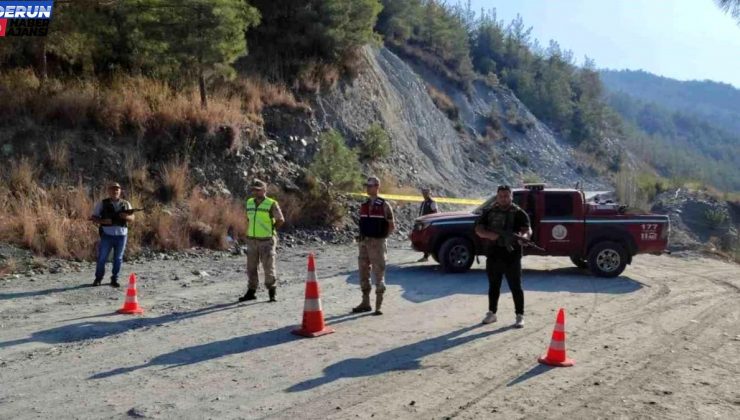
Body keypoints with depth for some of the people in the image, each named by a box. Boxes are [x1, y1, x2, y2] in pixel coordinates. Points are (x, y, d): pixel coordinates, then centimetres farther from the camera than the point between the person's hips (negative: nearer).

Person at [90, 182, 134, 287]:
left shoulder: (126, 204, 10)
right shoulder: (102, 204, 3)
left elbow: (132, 218, 9)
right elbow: (93, 218, 2)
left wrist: (126, 217, -13)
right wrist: (103, 221, -17)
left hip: (121, 235, 2)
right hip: (107, 235, -2)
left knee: (118, 258, 7)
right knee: (102, 257, 0)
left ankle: (114, 279, 18)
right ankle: (98, 278, 15)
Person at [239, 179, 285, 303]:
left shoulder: (271, 204, -9)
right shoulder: (249, 202, 9)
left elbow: (280, 220, -4)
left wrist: (270, 231, 1)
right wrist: (251, 231, 12)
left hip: (266, 241, -5)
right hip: (252, 240, 5)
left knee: (268, 267, -2)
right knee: (251, 267, 9)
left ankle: (272, 293, 11)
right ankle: (251, 292, 19)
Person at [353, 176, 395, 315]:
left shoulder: (384, 205, -5)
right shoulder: (364, 205, 10)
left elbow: (392, 226, 0)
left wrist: (381, 237, -2)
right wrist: (362, 237, 7)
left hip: (377, 243, -6)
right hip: (364, 243, 6)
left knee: (378, 274, -1)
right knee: (363, 273, 9)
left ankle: (378, 306, 5)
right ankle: (365, 303, 20)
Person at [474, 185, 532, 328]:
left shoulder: (518, 213, -2)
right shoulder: (489, 212, 8)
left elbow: (528, 230, -14)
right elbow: (478, 229, 2)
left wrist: (523, 236, -37)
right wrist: (490, 234, -18)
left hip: (512, 256, -4)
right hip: (493, 254, 4)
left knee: (516, 287, 0)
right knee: (493, 286, 15)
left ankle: (520, 316, 8)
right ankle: (491, 313, 27)